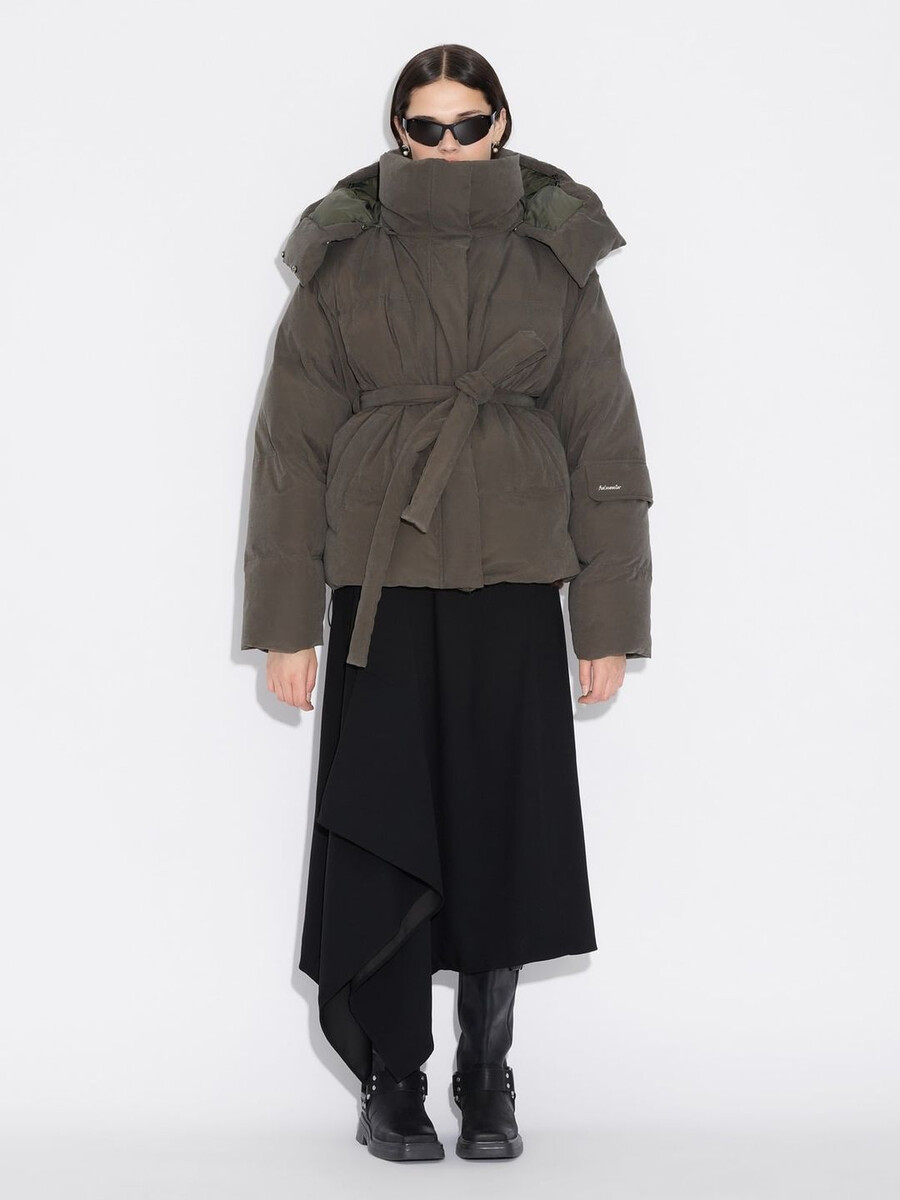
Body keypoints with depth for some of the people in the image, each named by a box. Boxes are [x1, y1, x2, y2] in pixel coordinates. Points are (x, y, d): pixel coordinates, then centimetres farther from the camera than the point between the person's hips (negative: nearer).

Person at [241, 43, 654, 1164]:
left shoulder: (556, 262, 6)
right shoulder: (344, 262, 3)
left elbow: (605, 443, 7)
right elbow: (293, 449, 3)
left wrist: (610, 620, 3)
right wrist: (286, 621, -2)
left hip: (514, 591, 1)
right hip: (382, 591, -1)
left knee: (502, 832, 5)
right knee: (383, 837, 0)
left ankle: (487, 1077, 21)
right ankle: (391, 1082, 16)